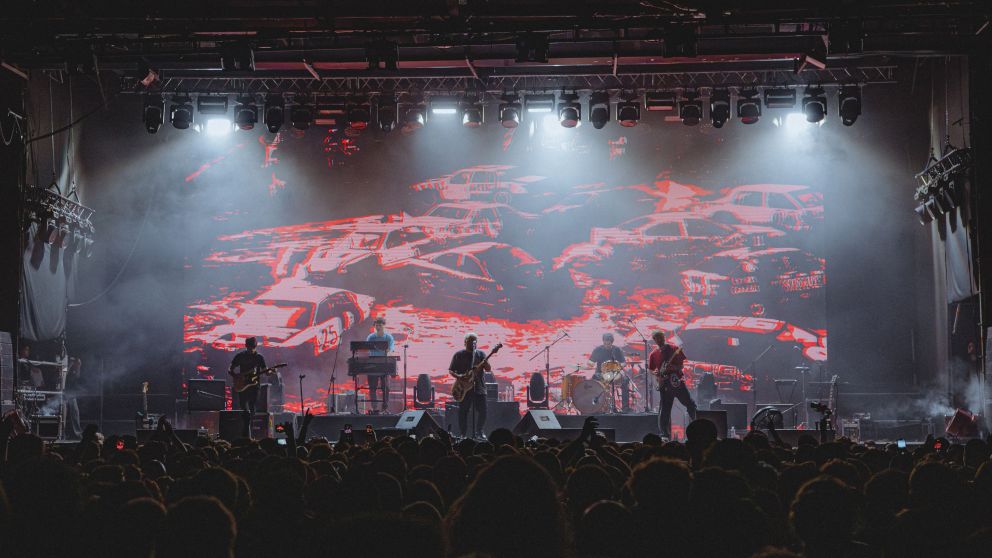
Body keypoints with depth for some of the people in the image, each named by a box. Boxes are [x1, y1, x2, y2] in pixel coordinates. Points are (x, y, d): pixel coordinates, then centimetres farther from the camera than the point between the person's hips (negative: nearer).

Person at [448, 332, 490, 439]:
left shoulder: (480, 354, 10)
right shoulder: (459, 355, 4)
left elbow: (488, 369, 3)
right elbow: (451, 370, 4)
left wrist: (484, 362, -18)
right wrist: (458, 376, -16)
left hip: (479, 387, 2)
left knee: (482, 411, -3)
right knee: (463, 412, 0)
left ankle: (479, 433, 10)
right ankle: (463, 435, 9)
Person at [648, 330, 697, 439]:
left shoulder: (674, 349, 4)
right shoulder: (653, 354, 7)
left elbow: (681, 364, 4)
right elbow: (651, 370, 14)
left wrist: (674, 367, -16)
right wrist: (656, 373, -8)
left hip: (677, 381, 0)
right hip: (665, 385, 1)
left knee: (690, 405, -2)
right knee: (665, 411, 0)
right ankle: (666, 434, 5)